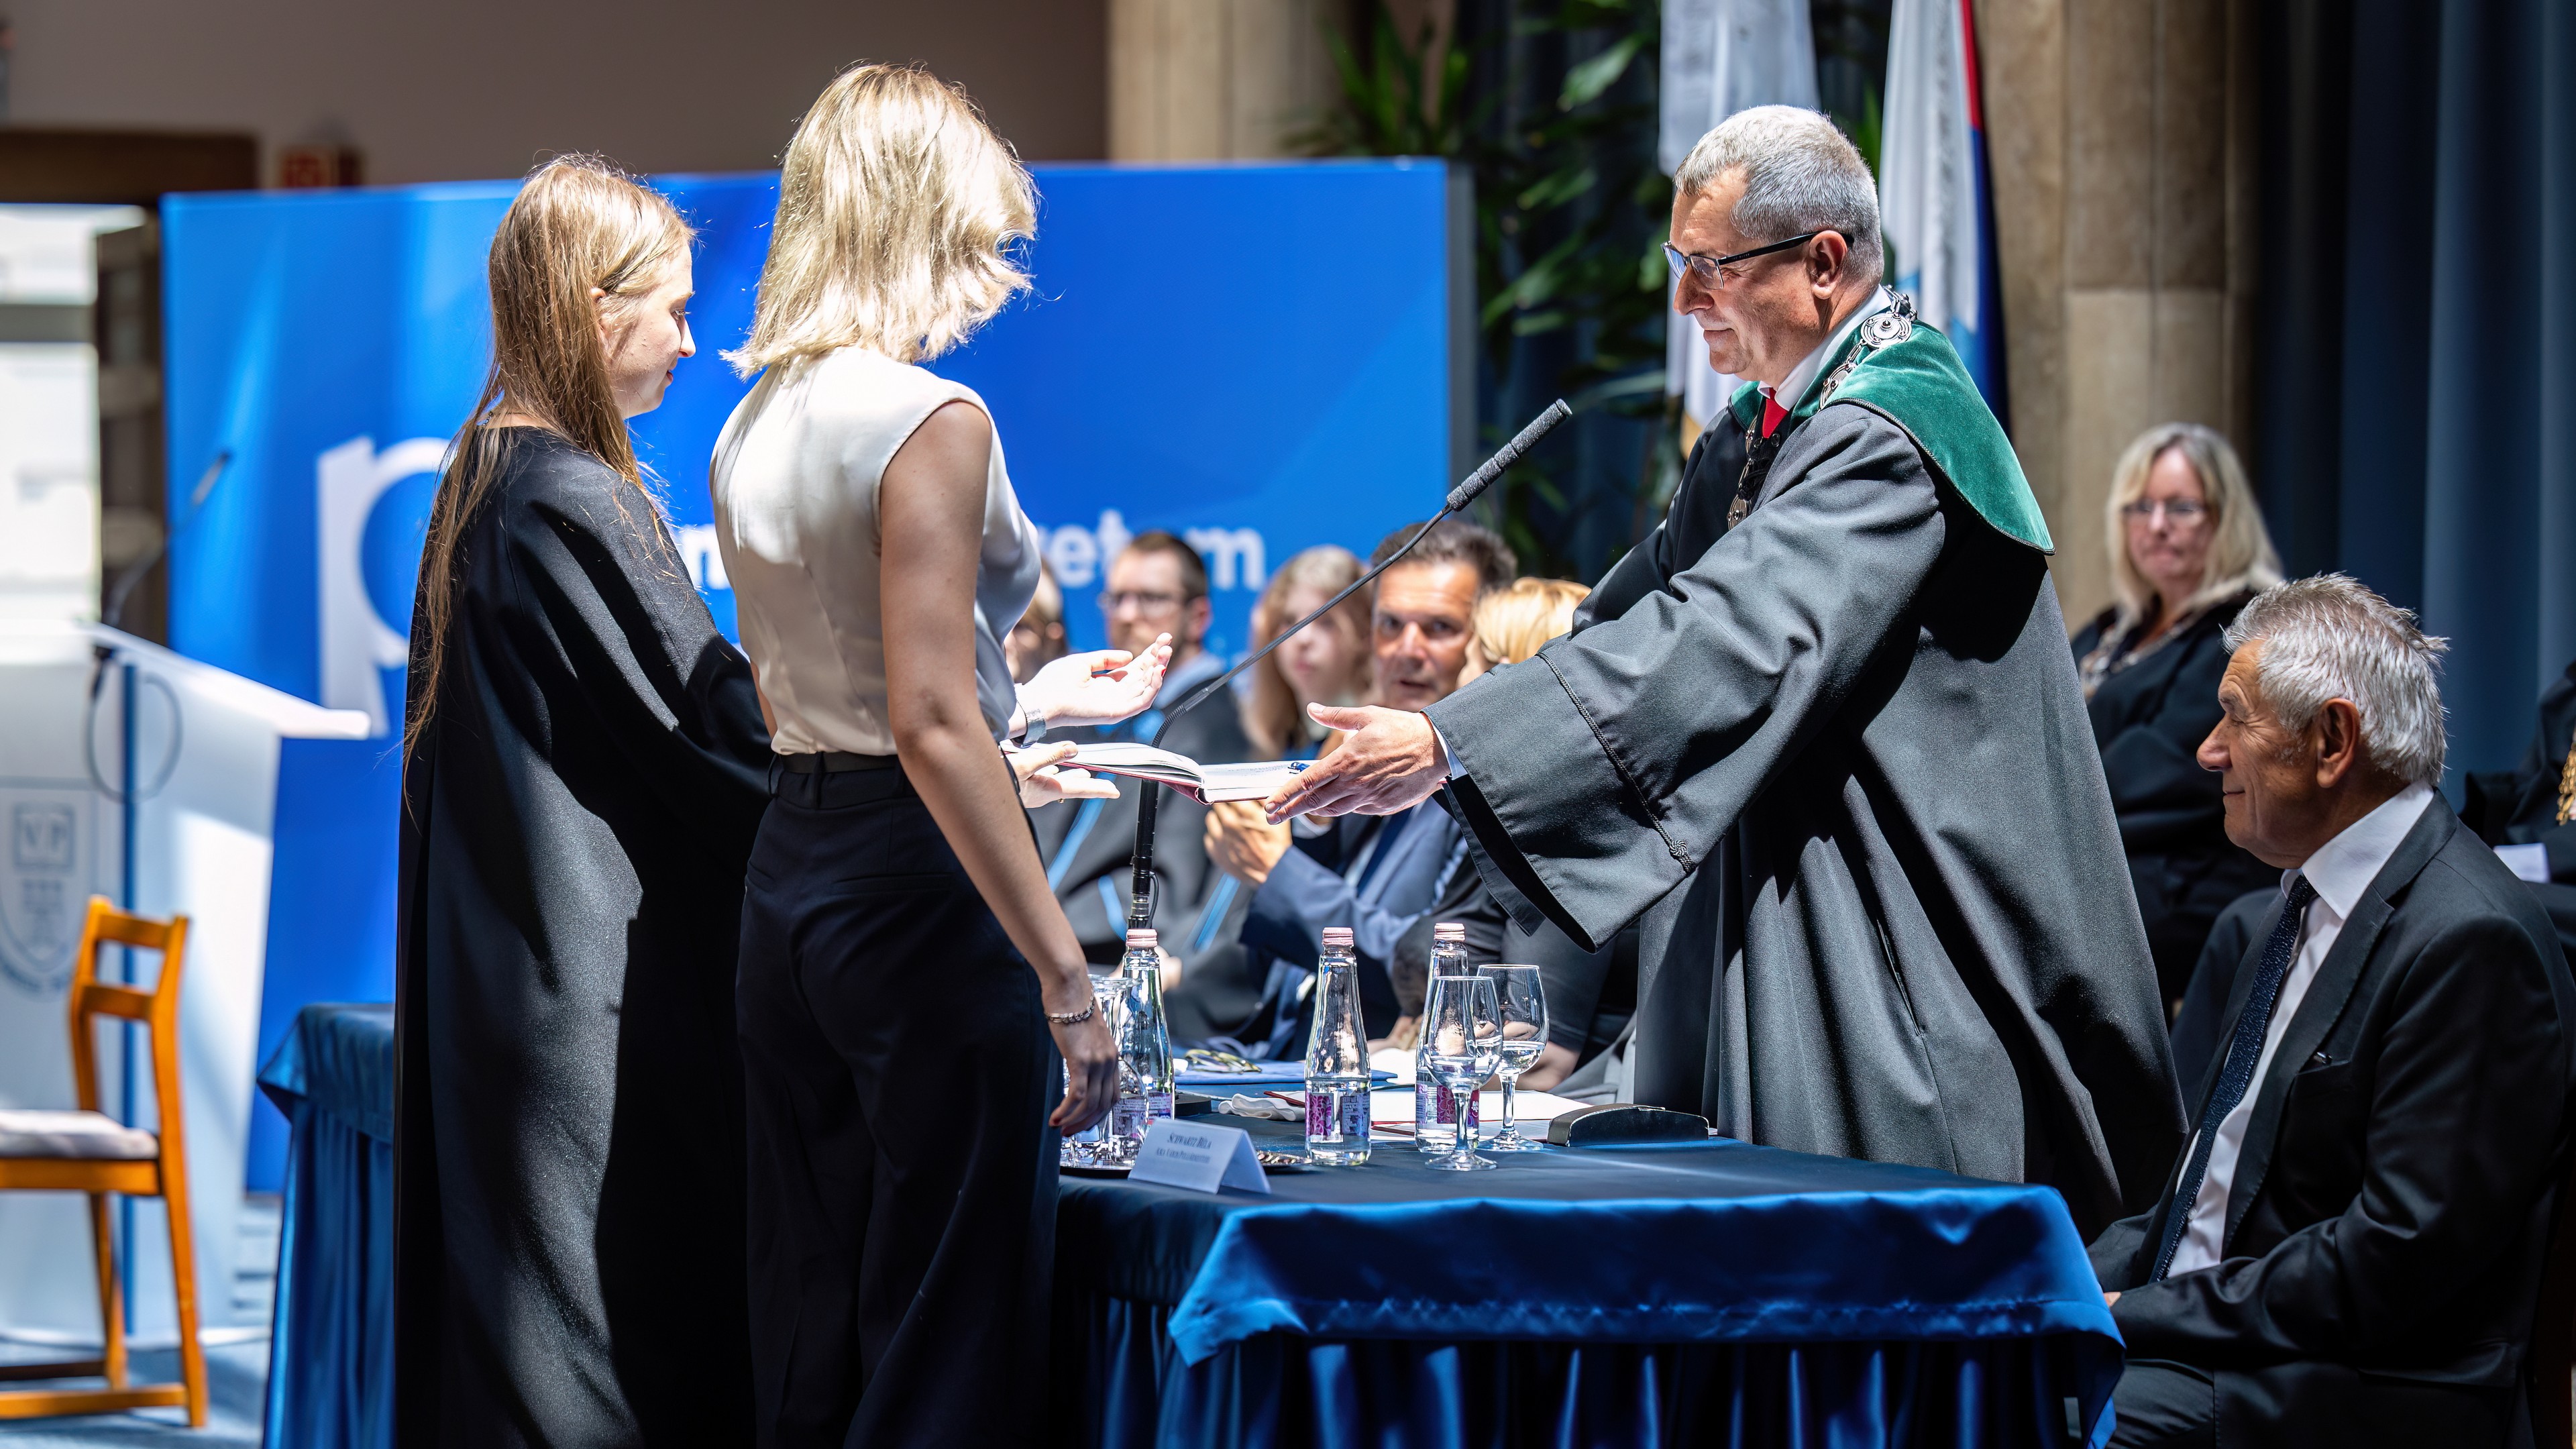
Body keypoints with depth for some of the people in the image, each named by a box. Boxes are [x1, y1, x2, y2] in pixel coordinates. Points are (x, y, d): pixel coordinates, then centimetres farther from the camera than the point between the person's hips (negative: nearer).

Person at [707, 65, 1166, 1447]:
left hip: (787, 869, 9)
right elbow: (931, 727, -20)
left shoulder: (753, 424, 12)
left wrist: (1030, 698, 29)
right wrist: (1064, 973, -20)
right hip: (915, 876, -9)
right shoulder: (931, 422, -14)